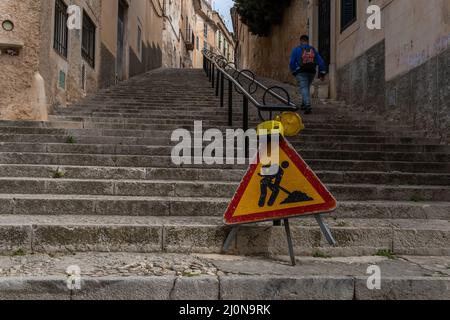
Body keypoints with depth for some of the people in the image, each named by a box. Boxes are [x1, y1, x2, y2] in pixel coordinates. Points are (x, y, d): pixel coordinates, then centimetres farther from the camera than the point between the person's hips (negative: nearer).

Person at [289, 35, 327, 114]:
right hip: (312, 72, 4)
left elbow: (292, 63, 1)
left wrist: (293, 72, 18)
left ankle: (308, 106, -27)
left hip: (301, 73, -4)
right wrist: (322, 74, 10)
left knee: (304, 89, -9)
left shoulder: (296, 50, 1)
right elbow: (321, 62, 7)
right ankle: (304, 104, 28)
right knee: (307, 88, 23)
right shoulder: (313, 50, 12)